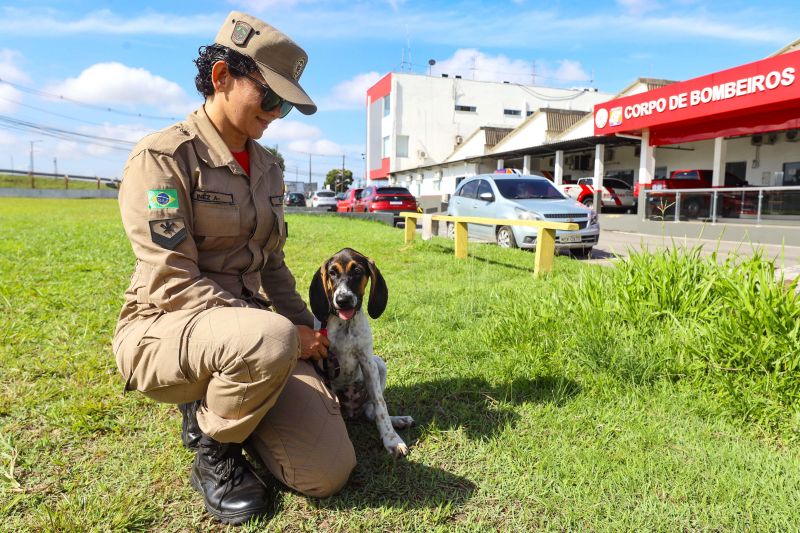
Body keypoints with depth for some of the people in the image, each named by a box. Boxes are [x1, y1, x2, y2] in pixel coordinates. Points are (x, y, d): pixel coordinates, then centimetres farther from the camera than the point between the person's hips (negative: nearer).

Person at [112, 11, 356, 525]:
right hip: (164, 329, -6)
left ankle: (214, 403, 17)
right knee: (269, 339, -42)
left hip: (247, 327, 6)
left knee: (330, 472, -8)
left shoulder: (266, 165, 9)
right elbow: (171, 284, -19)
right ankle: (214, 450, -7)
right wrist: (284, 332, -20)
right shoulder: (163, 156, -12)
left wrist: (308, 332, 3)